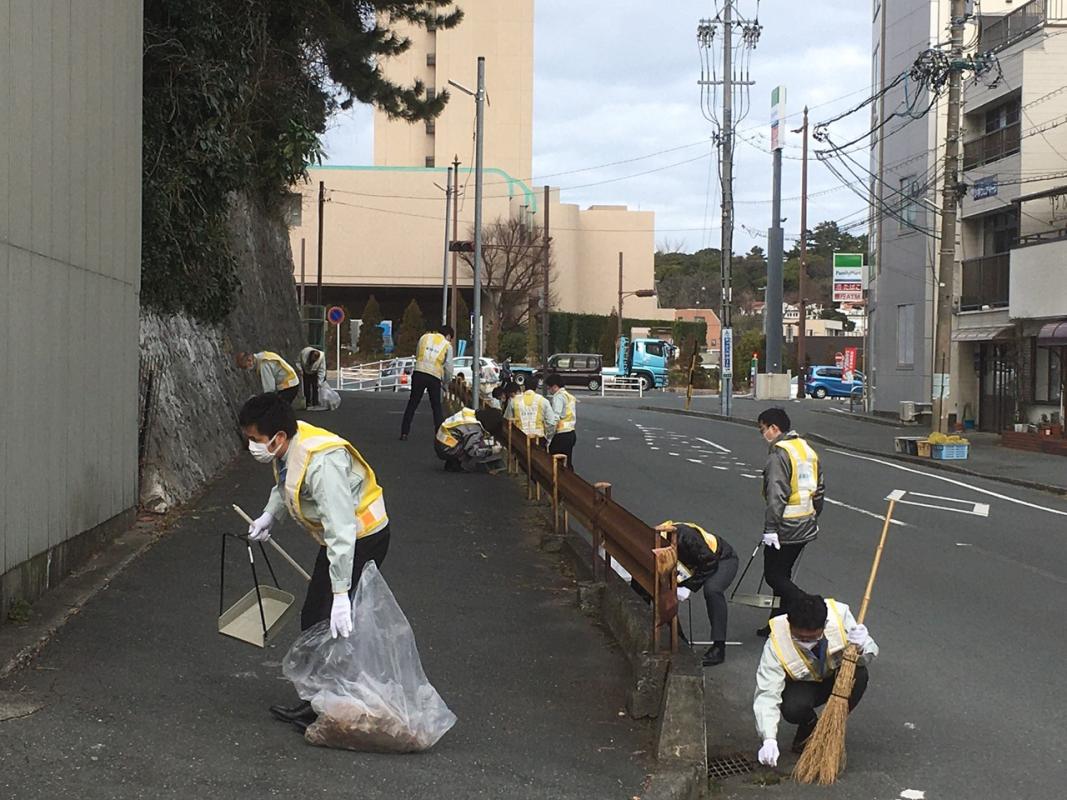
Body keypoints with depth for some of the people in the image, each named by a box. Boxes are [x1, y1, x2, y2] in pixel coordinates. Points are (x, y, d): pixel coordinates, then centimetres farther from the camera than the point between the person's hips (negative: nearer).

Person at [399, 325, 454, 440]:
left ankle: (404, 433, 7)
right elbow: (448, 367, 3)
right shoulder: (447, 345, 6)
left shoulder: (424, 337, 13)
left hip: (419, 372, 1)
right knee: (436, 407, 10)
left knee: (412, 403, 9)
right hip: (434, 376, -1)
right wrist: (447, 380, 18)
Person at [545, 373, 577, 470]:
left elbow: (555, 419, -21)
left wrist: (549, 440, -20)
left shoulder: (558, 397, -13)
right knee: (568, 464, 13)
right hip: (571, 433, 9)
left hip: (561, 436, -9)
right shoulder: (570, 396, 16)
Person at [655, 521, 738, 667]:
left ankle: (719, 647, -29)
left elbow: (709, 563, -29)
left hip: (722, 559, -7)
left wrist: (689, 587, -29)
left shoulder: (684, 535, -37)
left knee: (712, 590, -35)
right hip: (696, 564, 7)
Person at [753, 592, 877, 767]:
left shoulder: (840, 615, -30)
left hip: (837, 677, 2)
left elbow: (869, 653, -18)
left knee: (859, 675, -31)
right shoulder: (776, 645, -32)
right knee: (793, 709, -34)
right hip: (802, 684, -2)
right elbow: (767, 695, -32)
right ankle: (809, 726, 5)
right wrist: (769, 739, -44)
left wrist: (860, 648, -43)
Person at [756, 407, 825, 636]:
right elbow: (819, 488, 18)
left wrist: (770, 529, -21)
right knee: (783, 574, 18)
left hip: (785, 528, -9)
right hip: (806, 527, 9)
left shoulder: (779, 454, -17)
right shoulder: (807, 449, 12)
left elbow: (776, 495, -23)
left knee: (774, 576, -1)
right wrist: (814, 516, 26)